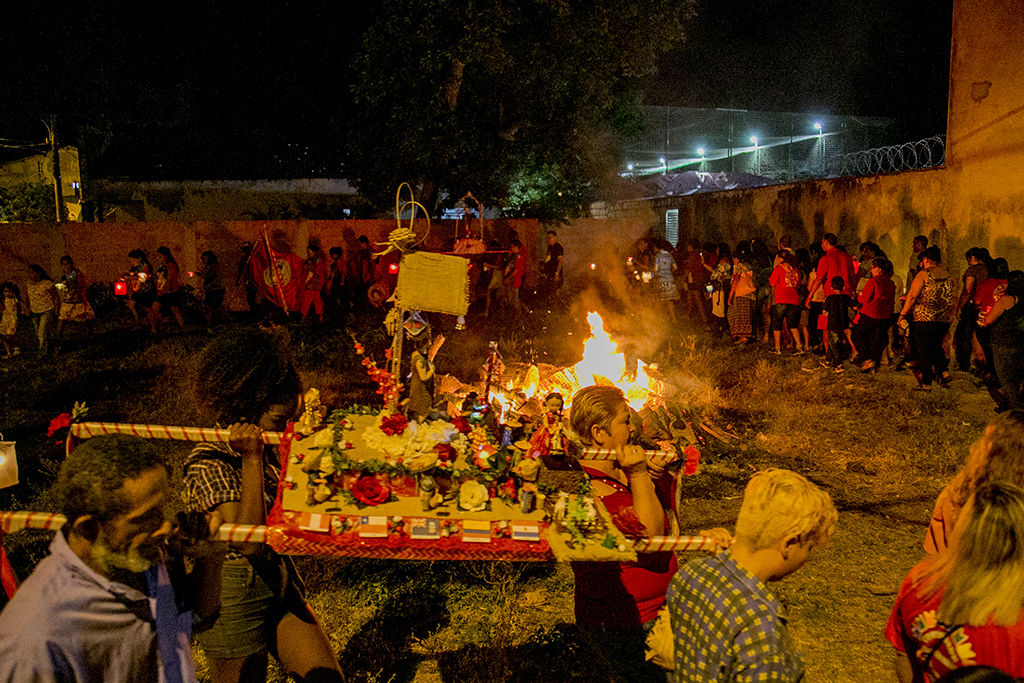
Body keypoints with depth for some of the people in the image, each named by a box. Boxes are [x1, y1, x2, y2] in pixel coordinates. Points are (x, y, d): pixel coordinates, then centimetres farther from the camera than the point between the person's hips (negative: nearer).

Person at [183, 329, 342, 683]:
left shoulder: (266, 447, 1)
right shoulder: (209, 463, -22)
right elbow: (249, 542, -31)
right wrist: (251, 459, -30)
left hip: (280, 581, 7)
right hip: (233, 596, -7)